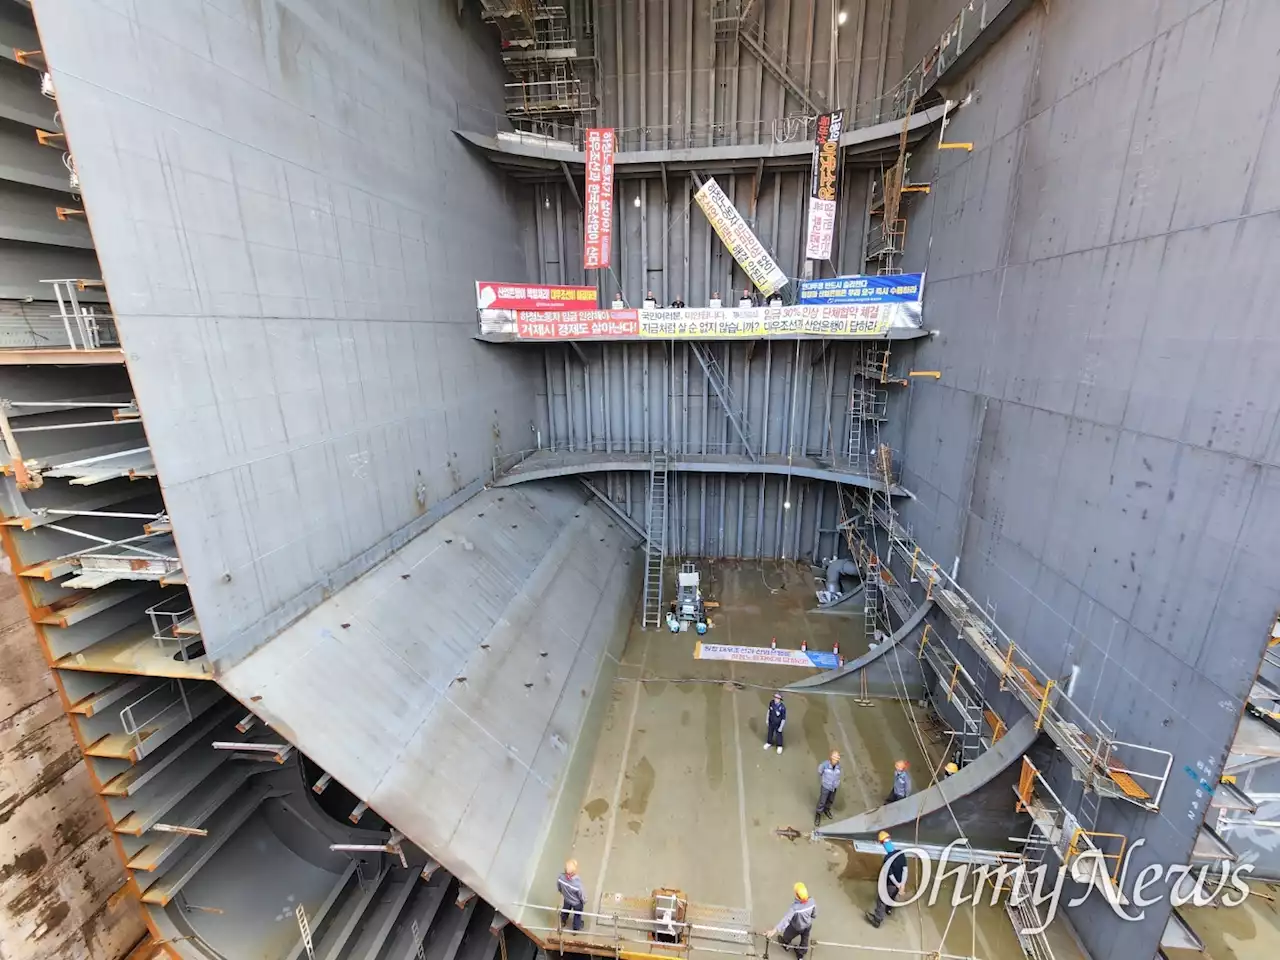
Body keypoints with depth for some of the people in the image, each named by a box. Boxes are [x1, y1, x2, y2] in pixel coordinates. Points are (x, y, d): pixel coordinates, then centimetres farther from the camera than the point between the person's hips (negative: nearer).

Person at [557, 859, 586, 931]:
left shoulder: (560, 877, -36)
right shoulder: (578, 884, -48)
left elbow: (559, 887, -11)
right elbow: (582, 895, -26)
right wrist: (584, 901, -2)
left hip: (566, 899, 3)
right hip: (577, 902, -3)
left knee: (565, 910, 37)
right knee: (577, 915, 30)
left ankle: (563, 922, 65)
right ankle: (576, 929, 57)